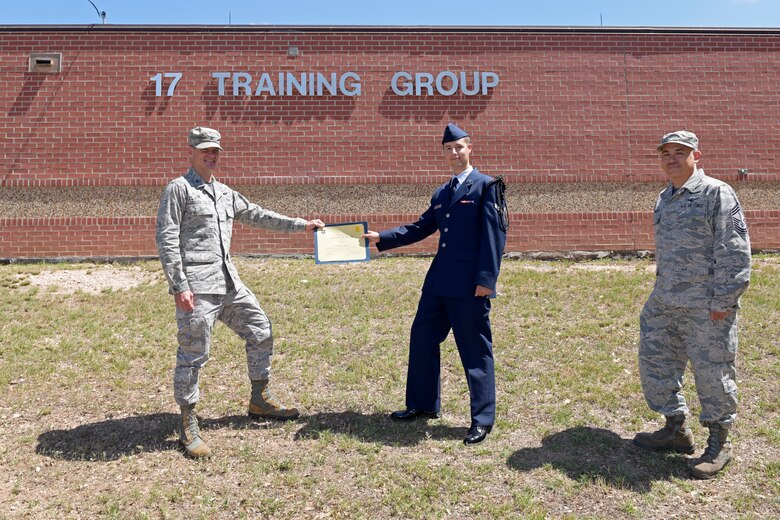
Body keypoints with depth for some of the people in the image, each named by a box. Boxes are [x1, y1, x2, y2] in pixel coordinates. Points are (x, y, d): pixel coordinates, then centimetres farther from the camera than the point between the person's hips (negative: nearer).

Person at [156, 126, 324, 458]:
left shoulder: (225, 193, 18)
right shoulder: (179, 189, -4)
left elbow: (258, 216, 26)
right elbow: (166, 240, -11)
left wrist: (301, 225, 24)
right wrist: (179, 286, -17)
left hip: (229, 282, 8)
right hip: (197, 287, -8)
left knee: (261, 332, 12)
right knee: (193, 354, -5)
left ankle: (260, 401, 28)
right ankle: (188, 427, 9)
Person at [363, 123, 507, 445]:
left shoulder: (486, 186, -4)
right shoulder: (441, 193, 18)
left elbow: (494, 233, -11)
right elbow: (422, 228, 20)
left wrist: (486, 278, -18)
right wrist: (381, 238, 14)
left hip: (470, 285, -8)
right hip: (440, 282, 8)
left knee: (476, 349, 0)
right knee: (422, 338, 13)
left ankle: (483, 419, 12)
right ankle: (423, 404, 29)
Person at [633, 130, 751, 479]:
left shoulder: (716, 193, -9)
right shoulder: (664, 199, 15)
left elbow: (733, 251, -14)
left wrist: (723, 300, -17)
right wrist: (660, 293, 18)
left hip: (706, 306, -8)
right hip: (664, 304, 8)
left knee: (711, 372, 2)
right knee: (655, 365, 13)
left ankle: (719, 443, 22)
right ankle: (676, 429, 30)